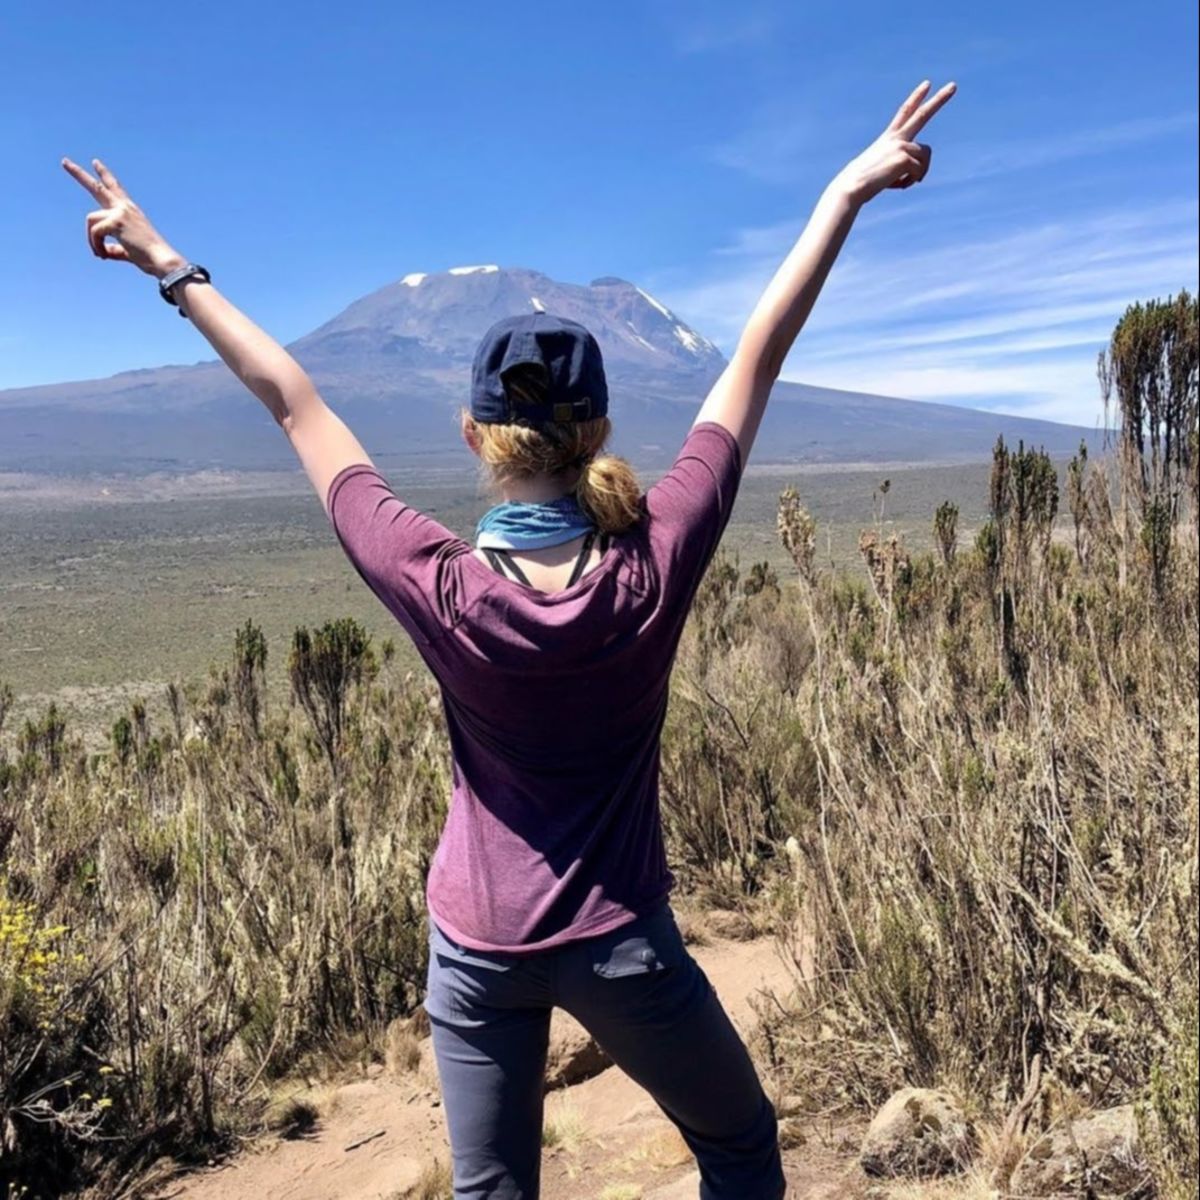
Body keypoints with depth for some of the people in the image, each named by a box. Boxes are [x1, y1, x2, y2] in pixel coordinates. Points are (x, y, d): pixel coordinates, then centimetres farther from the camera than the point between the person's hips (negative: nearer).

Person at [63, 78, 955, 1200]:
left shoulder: (437, 588, -19)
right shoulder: (654, 567, -20)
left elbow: (295, 405, -9)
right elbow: (754, 361, -13)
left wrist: (171, 266, 4)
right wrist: (847, 192, -2)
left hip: (475, 945, 2)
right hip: (617, 940, -1)